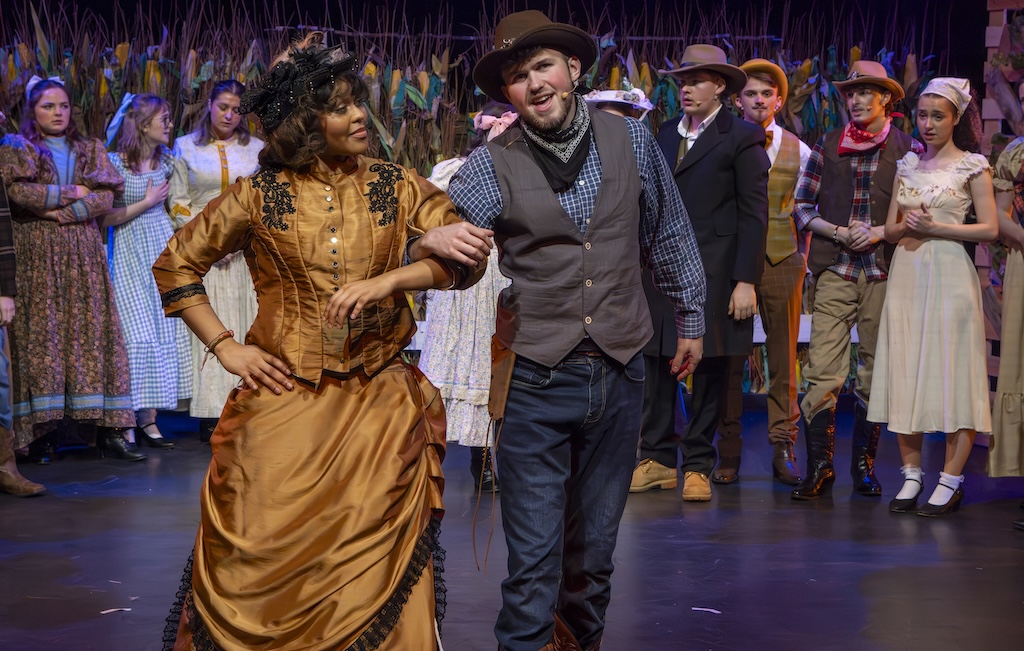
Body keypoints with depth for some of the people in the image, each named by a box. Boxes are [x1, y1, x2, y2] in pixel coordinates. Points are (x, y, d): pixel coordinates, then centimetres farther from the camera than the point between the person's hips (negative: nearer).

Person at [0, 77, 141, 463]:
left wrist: (58, 211, -10)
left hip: (83, 257, 3)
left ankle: (108, 430, -6)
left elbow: (105, 198, 2)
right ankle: (39, 432, -7)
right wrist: (73, 193, -5)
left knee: (93, 333, -4)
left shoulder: (90, 150, 17)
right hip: (36, 257, -3)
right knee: (39, 335, -8)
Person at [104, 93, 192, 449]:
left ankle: (148, 417, 5)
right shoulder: (114, 162, -9)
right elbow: (104, 218, -11)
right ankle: (145, 419, -1)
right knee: (141, 331, -7)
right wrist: (147, 202, -10)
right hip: (131, 251, -5)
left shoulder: (166, 159, 7)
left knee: (165, 328, 1)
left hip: (163, 247, 5)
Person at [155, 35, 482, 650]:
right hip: (283, 401, 0)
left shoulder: (397, 185, 5)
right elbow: (176, 264, 10)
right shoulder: (261, 195, 2)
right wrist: (224, 345, 1)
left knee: (374, 564, -1)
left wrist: (386, 281, -18)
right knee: (263, 554, 2)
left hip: (378, 399, 1)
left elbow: (466, 255, -4)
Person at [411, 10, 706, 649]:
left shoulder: (631, 140, 2)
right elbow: (434, 241, -11)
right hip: (536, 380, -2)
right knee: (533, 555, -4)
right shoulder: (491, 166, -5)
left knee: (596, 543, 16)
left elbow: (670, 234, 14)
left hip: (619, 373, 3)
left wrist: (690, 317, 21)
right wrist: (432, 241, -34)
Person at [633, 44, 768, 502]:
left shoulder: (742, 138, -2)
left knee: (710, 369, 2)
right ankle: (657, 458, 13)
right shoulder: (665, 134, 15)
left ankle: (698, 465, 12)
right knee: (655, 362, 3)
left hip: (714, 272, -5)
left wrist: (746, 280, -12)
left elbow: (754, 214, -6)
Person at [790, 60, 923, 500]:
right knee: (822, 369, -8)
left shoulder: (908, 149, 5)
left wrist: (880, 232, -9)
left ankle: (864, 465, 17)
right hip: (836, 270, 0)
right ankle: (819, 468, -4)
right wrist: (838, 232, -5)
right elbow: (801, 207, 11)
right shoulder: (827, 146, 9)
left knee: (875, 372, 5)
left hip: (884, 271, 0)